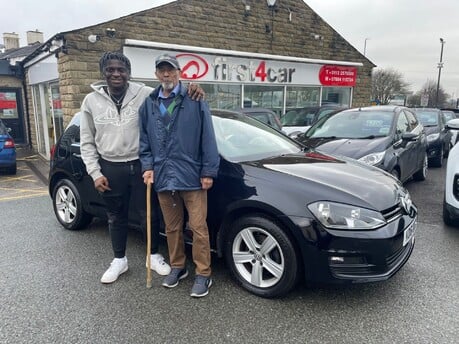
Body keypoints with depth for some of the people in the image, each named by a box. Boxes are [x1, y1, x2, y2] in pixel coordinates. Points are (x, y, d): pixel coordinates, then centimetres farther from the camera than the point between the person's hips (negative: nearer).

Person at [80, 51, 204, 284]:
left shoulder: (145, 94, -5)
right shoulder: (91, 100, 2)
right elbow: (87, 141, 6)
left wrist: (191, 92, -25)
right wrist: (95, 173, -2)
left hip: (140, 165, -2)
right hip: (111, 169, 2)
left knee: (149, 214, 9)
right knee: (116, 217, 16)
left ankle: (154, 256, 31)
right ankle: (119, 260, 35)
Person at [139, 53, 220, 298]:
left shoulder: (195, 100, -3)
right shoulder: (149, 104, 10)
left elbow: (207, 138, -5)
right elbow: (144, 140, 14)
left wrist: (208, 171, -9)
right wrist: (148, 166, 1)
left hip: (192, 176, -4)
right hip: (163, 177, 4)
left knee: (198, 227, 1)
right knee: (172, 228, 16)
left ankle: (203, 274, 16)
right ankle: (177, 267, 34)